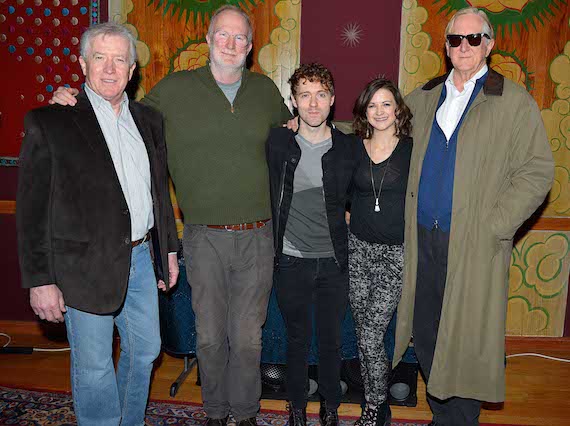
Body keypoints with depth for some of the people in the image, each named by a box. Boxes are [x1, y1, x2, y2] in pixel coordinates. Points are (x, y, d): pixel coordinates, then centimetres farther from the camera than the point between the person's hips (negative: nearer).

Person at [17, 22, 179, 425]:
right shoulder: (49, 122, -9)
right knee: (94, 366, 7)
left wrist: (169, 247, 14)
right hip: (85, 266, -5)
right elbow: (32, 209, -9)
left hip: (140, 258, 6)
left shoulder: (149, 119, 7)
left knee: (146, 350, 19)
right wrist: (40, 281, -11)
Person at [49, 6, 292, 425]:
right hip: (204, 237, -1)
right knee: (210, 335, 11)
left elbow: (288, 133, 28)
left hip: (256, 234, 1)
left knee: (247, 336, 10)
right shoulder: (174, 89, 0)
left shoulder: (265, 90, 7)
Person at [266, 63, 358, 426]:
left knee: (331, 340, 12)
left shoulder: (347, 148, 0)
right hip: (291, 260, -1)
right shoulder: (278, 144, -4)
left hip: (334, 260, 1)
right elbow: (269, 198, 5)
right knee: (297, 339, 13)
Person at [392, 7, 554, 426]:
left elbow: (537, 172, -6)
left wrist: (494, 226, -14)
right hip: (421, 238, 5)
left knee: (464, 338, 2)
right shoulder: (423, 98, 12)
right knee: (425, 333, 13)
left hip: (474, 246, -4)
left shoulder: (515, 102, -2)